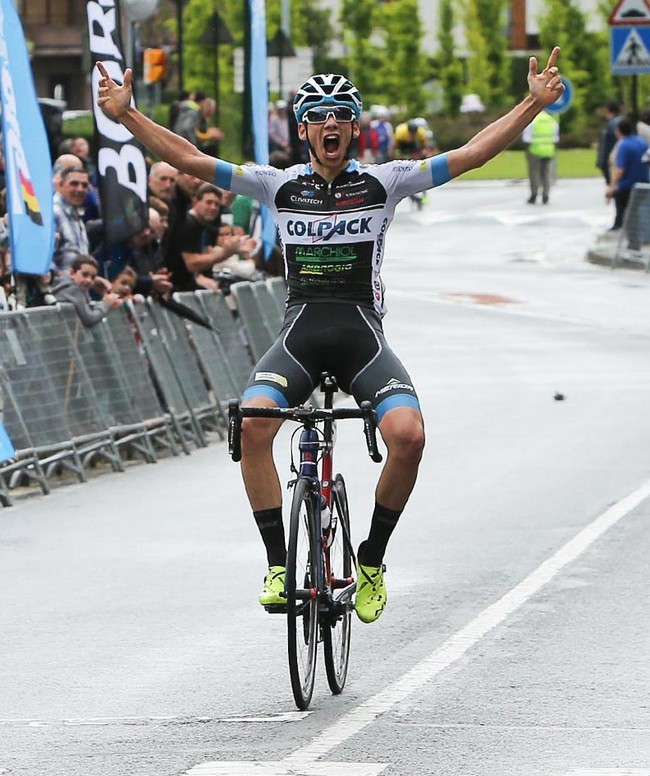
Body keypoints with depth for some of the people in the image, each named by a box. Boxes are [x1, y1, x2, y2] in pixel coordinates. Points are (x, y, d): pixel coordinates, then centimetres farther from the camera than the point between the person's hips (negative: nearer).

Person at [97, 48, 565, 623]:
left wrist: (534, 104, -9)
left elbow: (472, 154, 0)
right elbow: (188, 159, 4)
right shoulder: (279, 186, 7)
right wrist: (126, 115, -5)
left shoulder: (382, 183, 5)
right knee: (252, 422, -29)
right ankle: (279, 564, -17)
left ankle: (372, 561, -2)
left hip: (363, 334, 0)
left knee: (408, 434, -26)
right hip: (299, 334, 1)